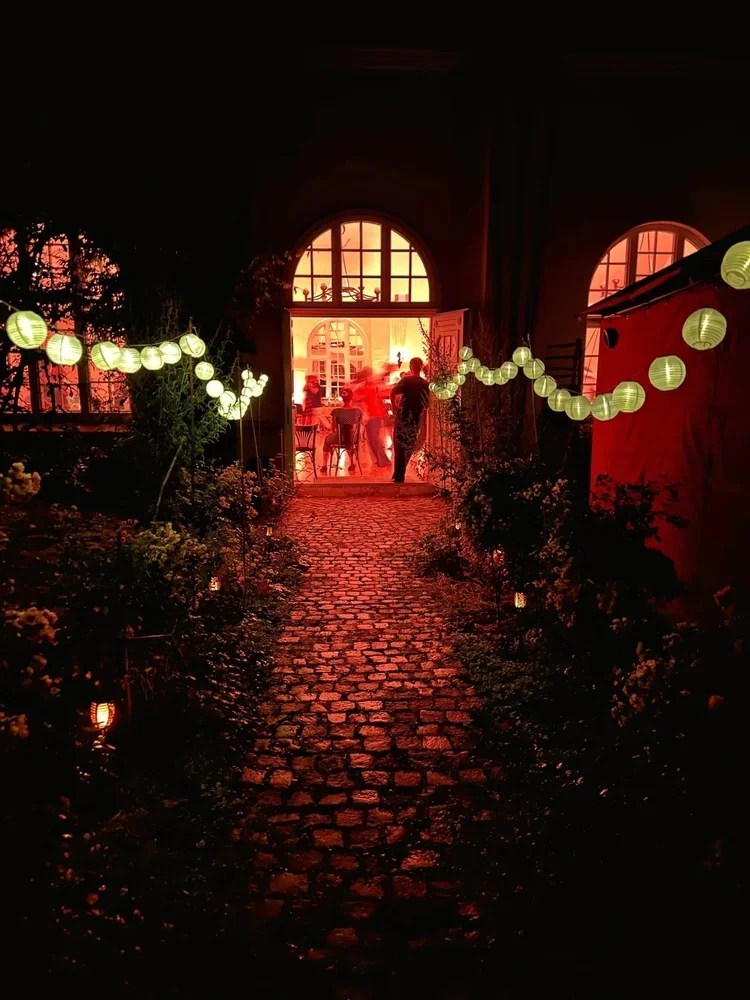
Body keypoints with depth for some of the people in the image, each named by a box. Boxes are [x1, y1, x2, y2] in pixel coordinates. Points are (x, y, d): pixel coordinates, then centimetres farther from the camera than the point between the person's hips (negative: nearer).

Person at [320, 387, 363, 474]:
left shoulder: (336, 411, -20)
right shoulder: (358, 410, -15)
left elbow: (333, 429, -9)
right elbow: (358, 427, 3)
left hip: (339, 440, -2)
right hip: (354, 440, 2)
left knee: (328, 438, 34)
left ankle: (324, 466, 37)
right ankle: (351, 464, 44)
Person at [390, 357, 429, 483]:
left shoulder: (406, 380, -5)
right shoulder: (425, 384, 6)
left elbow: (393, 393, -19)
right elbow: (426, 403, 10)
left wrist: (394, 408, -8)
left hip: (403, 416, -3)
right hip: (416, 419, 3)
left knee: (399, 446, 3)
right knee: (408, 447, 13)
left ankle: (398, 476, 0)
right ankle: (399, 474, 18)